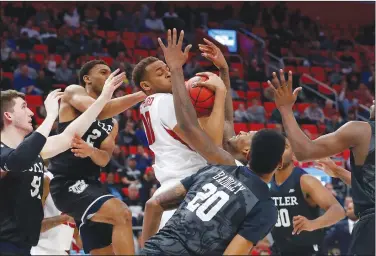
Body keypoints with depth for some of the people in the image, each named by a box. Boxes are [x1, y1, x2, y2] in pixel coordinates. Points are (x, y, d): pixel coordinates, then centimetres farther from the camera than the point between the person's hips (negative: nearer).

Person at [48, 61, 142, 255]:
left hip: (90, 182, 9)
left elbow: (104, 159, 3)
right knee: (121, 213, -29)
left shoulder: (112, 123, 19)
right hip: (66, 182, -9)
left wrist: (90, 151, -21)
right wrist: (141, 94, -26)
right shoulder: (73, 92, 0)